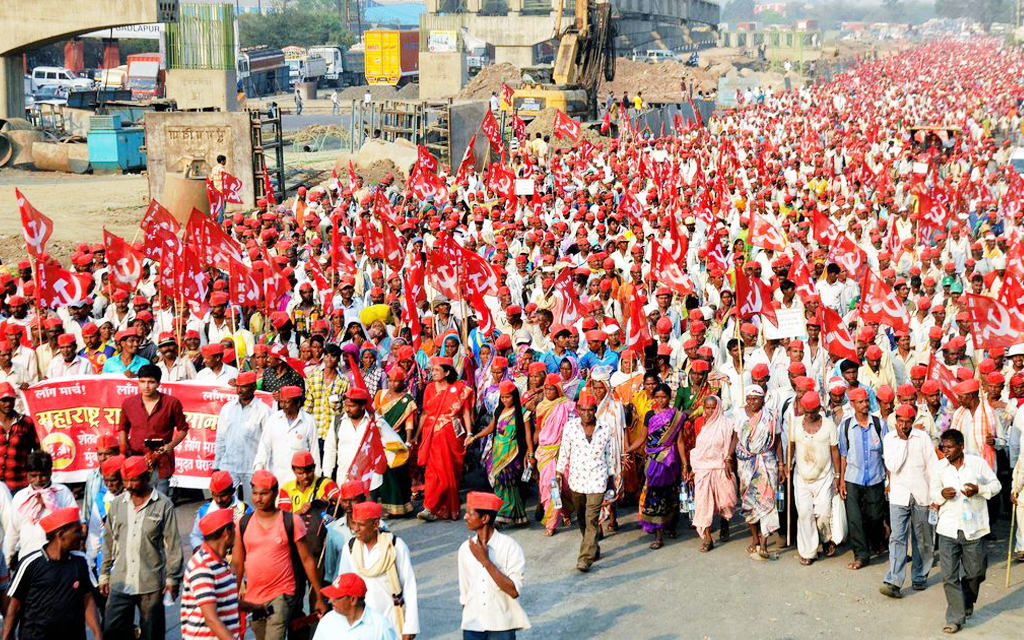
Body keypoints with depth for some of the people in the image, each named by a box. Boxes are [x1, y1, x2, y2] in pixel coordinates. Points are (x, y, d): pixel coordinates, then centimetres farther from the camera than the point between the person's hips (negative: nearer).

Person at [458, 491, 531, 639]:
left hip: (502, 628, -3)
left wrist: (485, 561, -21)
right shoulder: (465, 549, 3)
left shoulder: (510, 547, -10)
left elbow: (514, 591, -19)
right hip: (472, 627, 3)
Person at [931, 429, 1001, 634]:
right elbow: (933, 492, 13)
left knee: (974, 572, 11)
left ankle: (967, 604, 39)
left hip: (973, 529, -1)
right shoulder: (939, 468, 2)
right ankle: (955, 617, 2)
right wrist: (941, 494, -11)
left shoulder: (978, 463, -4)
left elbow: (995, 485, 4)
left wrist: (978, 489, -15)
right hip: (948, 530, 1)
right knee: (949, 575, -5)